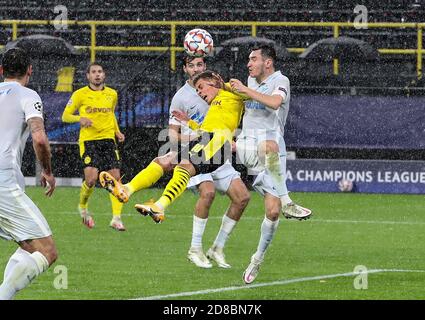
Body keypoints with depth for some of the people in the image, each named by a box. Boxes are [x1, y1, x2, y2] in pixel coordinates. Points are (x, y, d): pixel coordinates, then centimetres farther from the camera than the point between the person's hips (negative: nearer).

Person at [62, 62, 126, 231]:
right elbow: (65, 116, 5)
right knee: (91, 178, -17)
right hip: (88, 140, -4)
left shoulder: (112, 94, 12)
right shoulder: (80, 94, 0)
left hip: (108, 139, 4)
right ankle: (83, 207, 13)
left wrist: (117, 131, 13)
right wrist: (80, 118, -15)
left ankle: (116, 218, -4)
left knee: (116, 177, -8)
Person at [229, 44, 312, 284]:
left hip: (272, 152, -3)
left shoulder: (280, 81, -2)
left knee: (273, 212, -9)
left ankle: (259, 258, 10)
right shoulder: (252, 81, 19)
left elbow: (274, 102, -24)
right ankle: (286, 202, -39)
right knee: (270, 146, -37)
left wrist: (245, 90, -18)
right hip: (246, 146, 3)